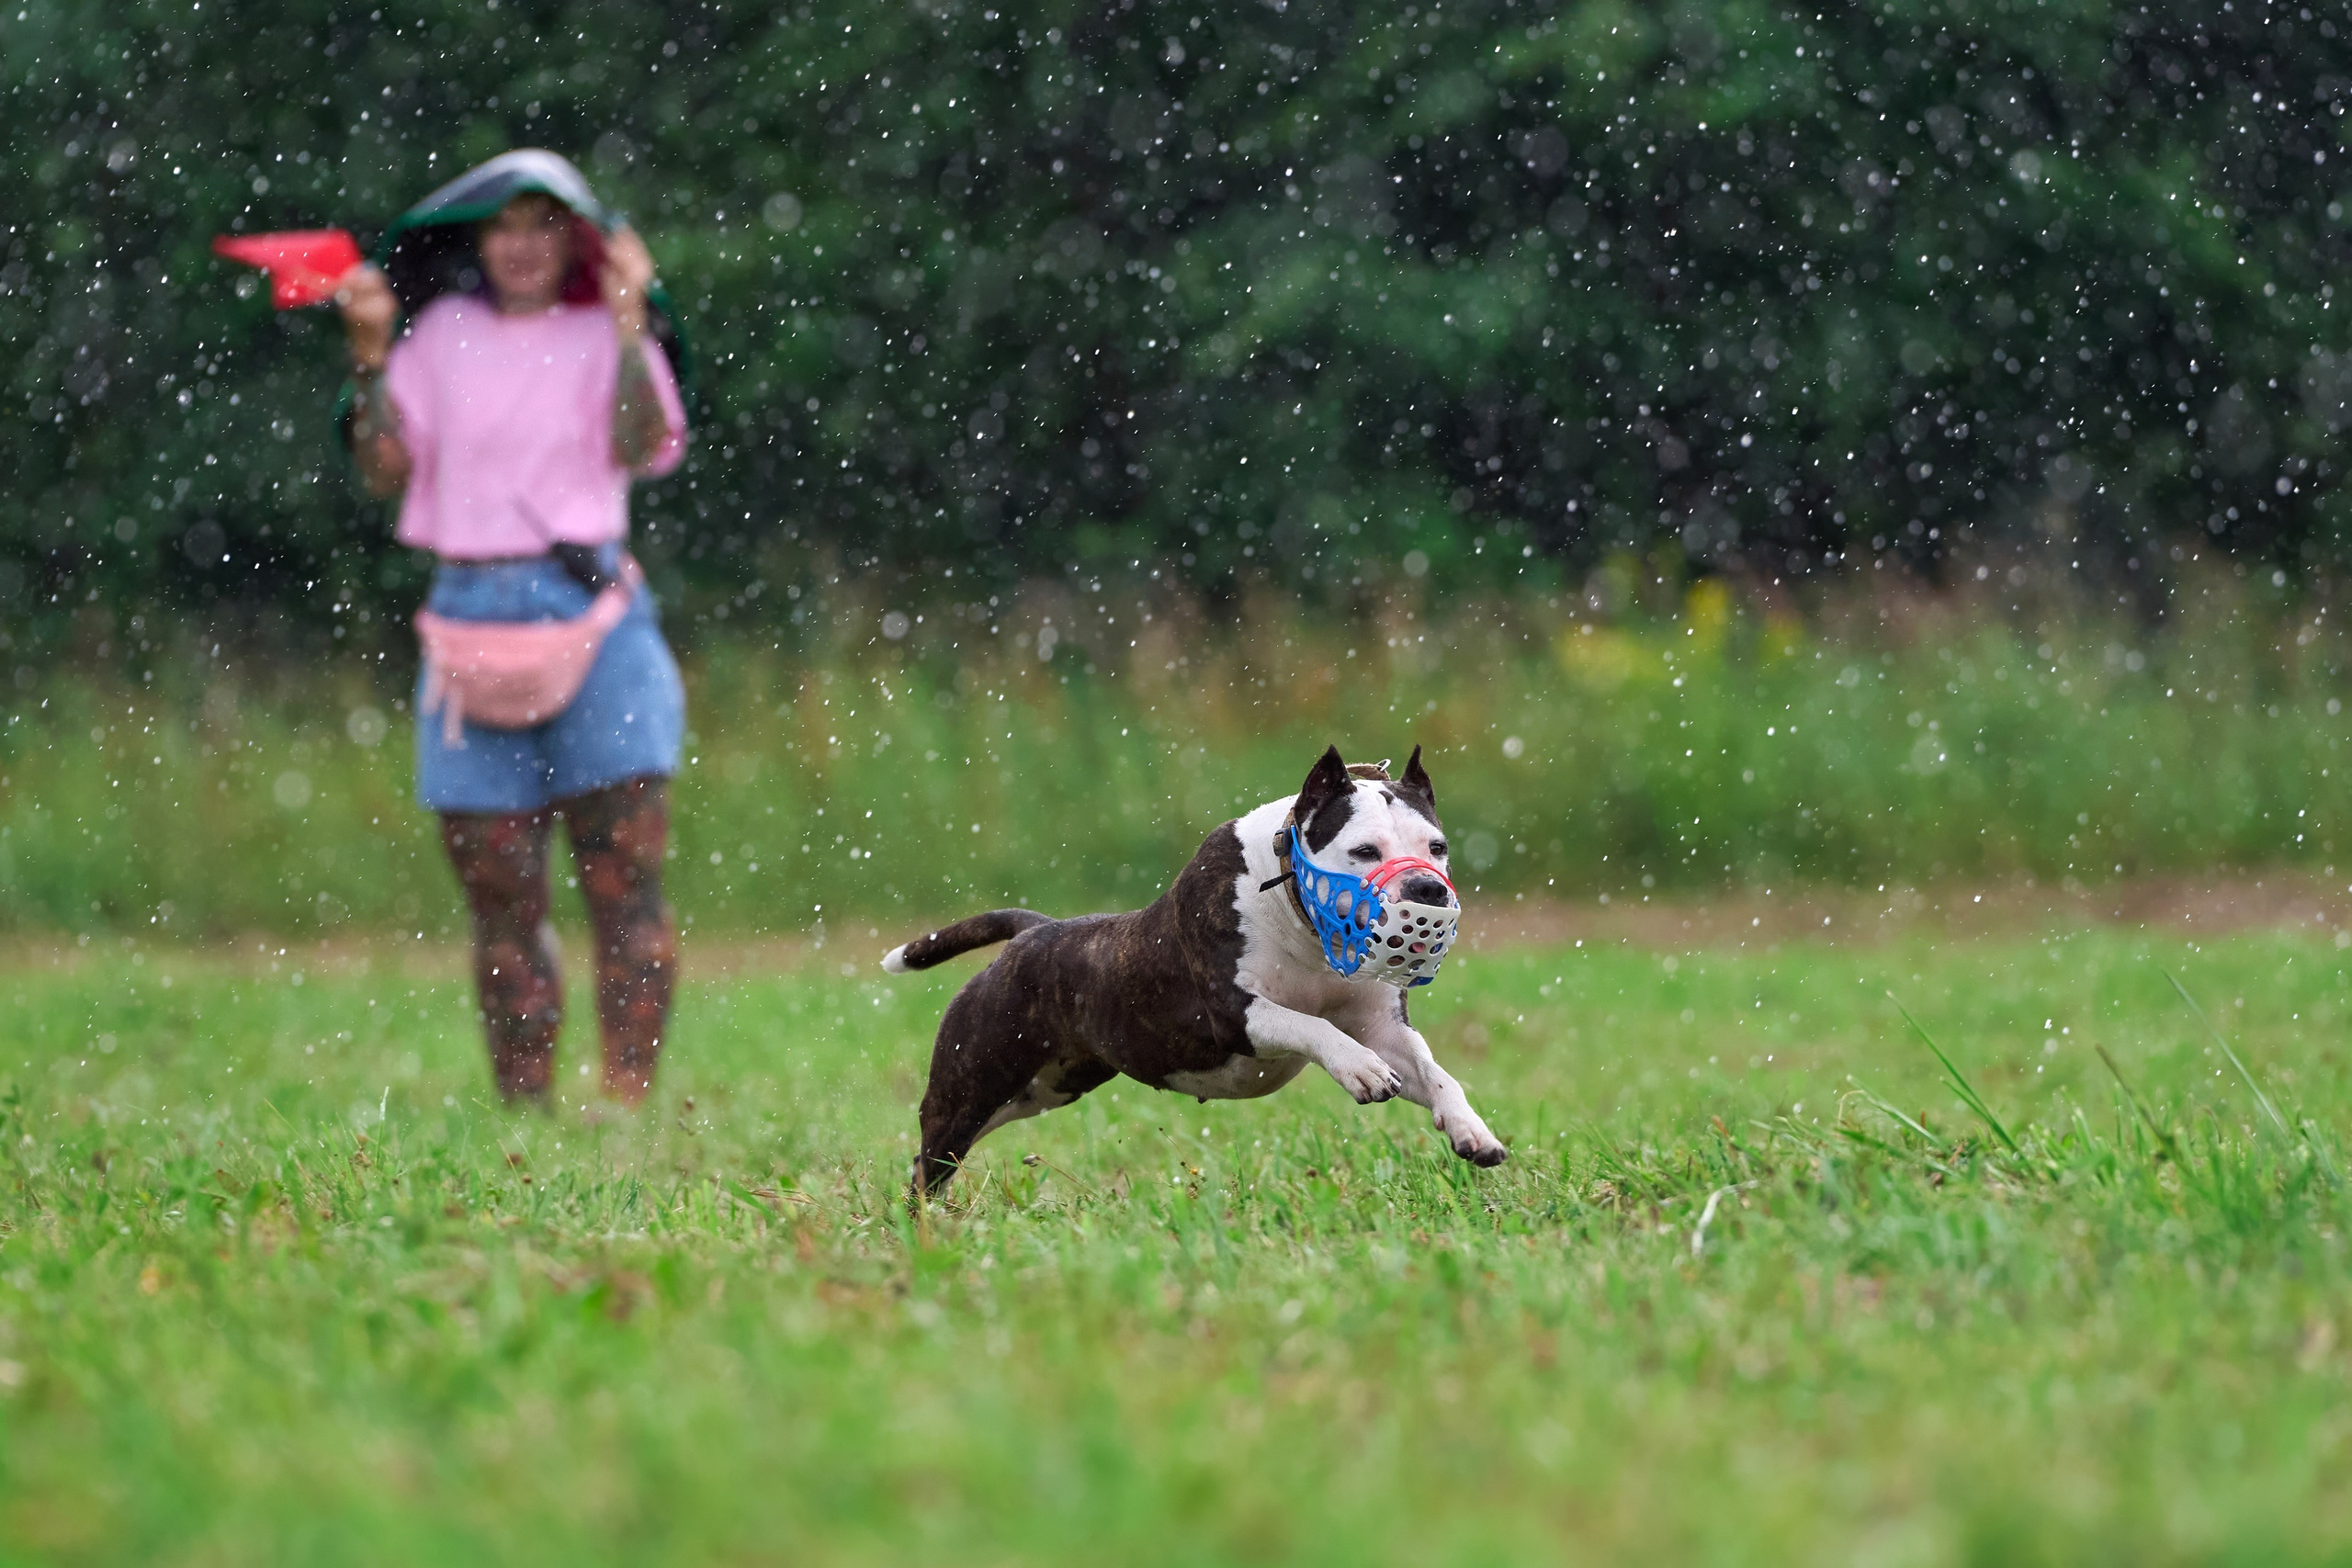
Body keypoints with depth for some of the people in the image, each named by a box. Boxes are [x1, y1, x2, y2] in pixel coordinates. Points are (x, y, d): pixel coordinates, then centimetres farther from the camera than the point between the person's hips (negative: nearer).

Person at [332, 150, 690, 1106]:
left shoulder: (606, 337, 9)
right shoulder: (442, 332, 14)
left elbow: (645, 451, -8)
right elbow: (385, 469, 8)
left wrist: (627, 320, -12)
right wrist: (371, 350, 0)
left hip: (589, 606, -2)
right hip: (471, 613, 2)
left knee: (624, 883, -9)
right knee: (501, 901, 2)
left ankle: (625, 1110, -8)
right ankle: (526, 1124, 7)